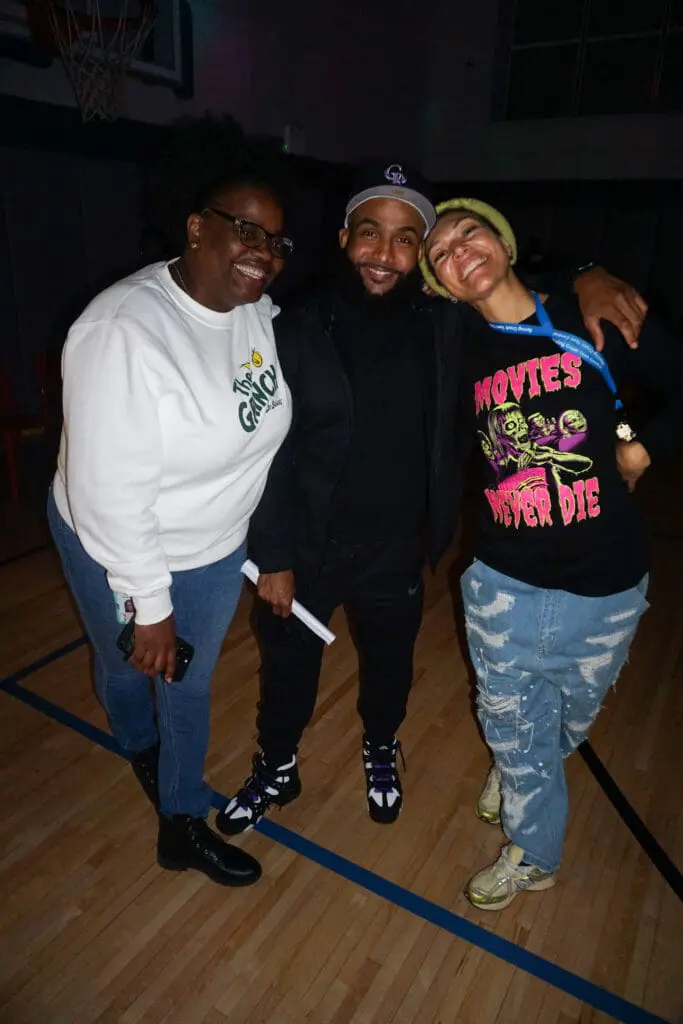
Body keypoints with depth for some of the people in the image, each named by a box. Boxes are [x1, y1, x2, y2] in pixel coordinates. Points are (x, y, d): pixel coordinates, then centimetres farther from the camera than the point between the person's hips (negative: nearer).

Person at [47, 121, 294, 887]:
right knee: (126, 665, 24)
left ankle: (182, 825, 44)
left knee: (190, 682, 20)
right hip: (120, 551, -5)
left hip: (217, 549, 5)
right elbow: (111, 494, -27)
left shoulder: (257, 311, -10)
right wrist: (149, 606, -21)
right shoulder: (123, 331, -30)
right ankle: (140, 748, 60)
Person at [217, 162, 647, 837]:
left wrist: (586, 279, -13)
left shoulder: (445, 324, -8)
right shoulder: (298, 330, -14)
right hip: (304, 552, -1)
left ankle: (381, 752, 57)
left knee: (389, 667, 24)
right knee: (287, 668, 19)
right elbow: (270, 456, -11)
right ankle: (275, 771, 49)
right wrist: (273, 557, -10)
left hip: (396, 554, 2)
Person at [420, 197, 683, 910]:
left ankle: (516, 768, 59)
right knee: (510, 724, 15)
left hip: (603, 585, -1)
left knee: (567, 722, 23)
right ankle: (531, 854, 44)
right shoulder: (462, 358, 0)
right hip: (502, 583, 1)